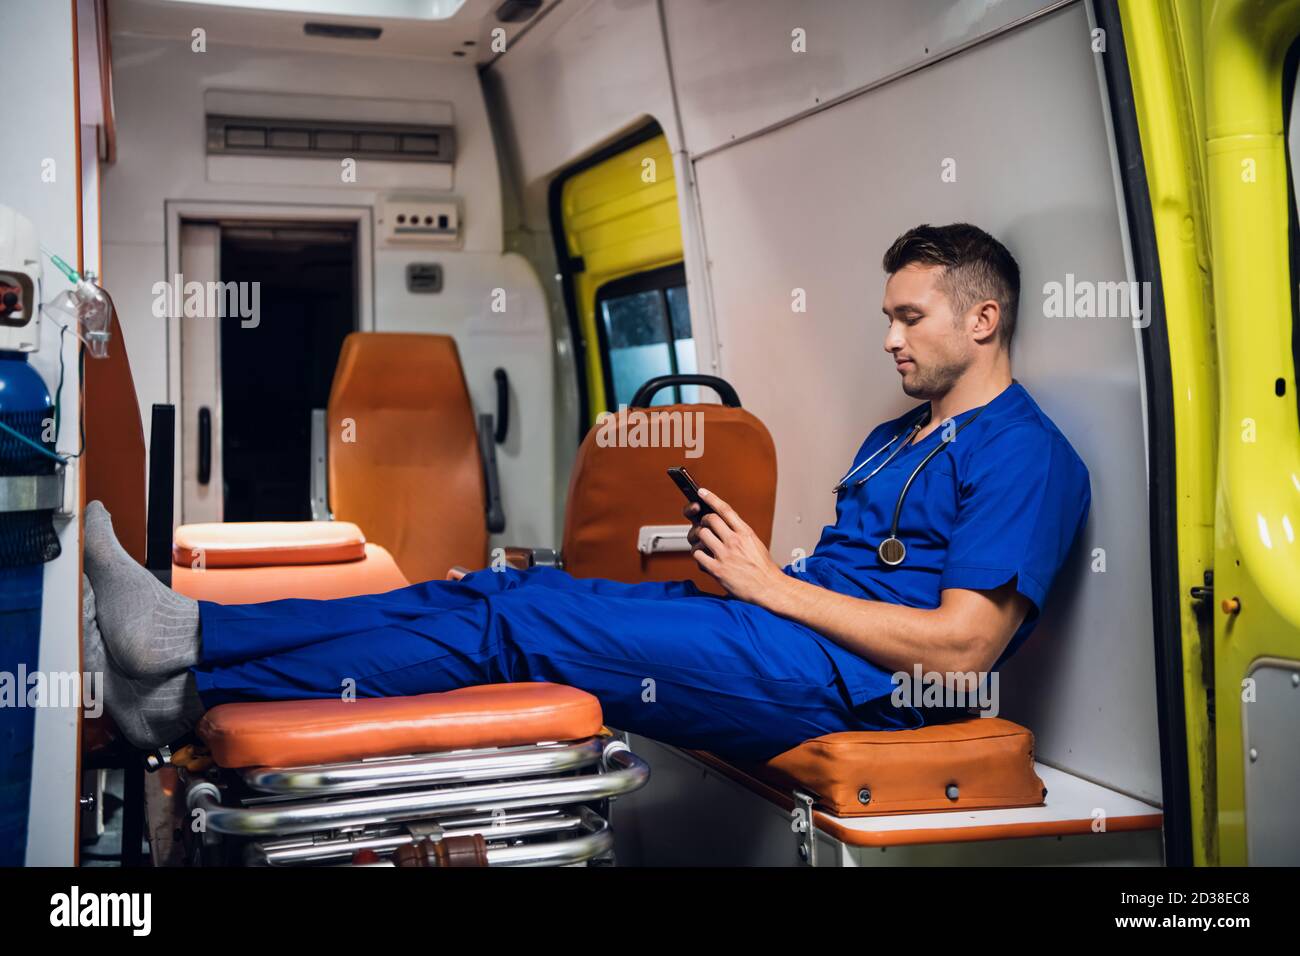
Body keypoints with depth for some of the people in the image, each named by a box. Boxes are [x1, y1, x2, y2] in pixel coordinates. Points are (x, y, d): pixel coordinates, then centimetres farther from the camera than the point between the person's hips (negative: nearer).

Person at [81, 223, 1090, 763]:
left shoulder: (1026, 454, -5)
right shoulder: (895, 438, 25)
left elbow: (961, 648, -16)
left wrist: (773, 583, -12)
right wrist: (746, 554, 0)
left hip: (847, 678, -8)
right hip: (792, 628, 8)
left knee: (521, 619, -18)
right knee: (505, 589, -7)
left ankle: (197, 687, -14)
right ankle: (190, 638, -10)